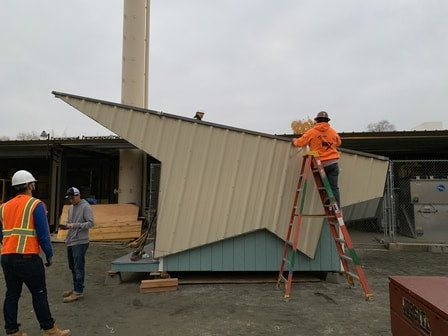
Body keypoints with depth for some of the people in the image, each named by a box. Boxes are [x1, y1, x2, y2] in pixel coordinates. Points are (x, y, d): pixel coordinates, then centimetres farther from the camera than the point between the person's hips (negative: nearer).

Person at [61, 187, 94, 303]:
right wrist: (66, 225, 2)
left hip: (80, 242, -9)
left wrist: (75, 225, -23)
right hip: (70, 241, 9)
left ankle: (78, 292, 3)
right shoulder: (71, 207, 15)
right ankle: (76, 288, 29)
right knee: (72, 267, 17)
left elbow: (90, 223, -15)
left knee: (78, 267, -4)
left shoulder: (86, 207, -10)